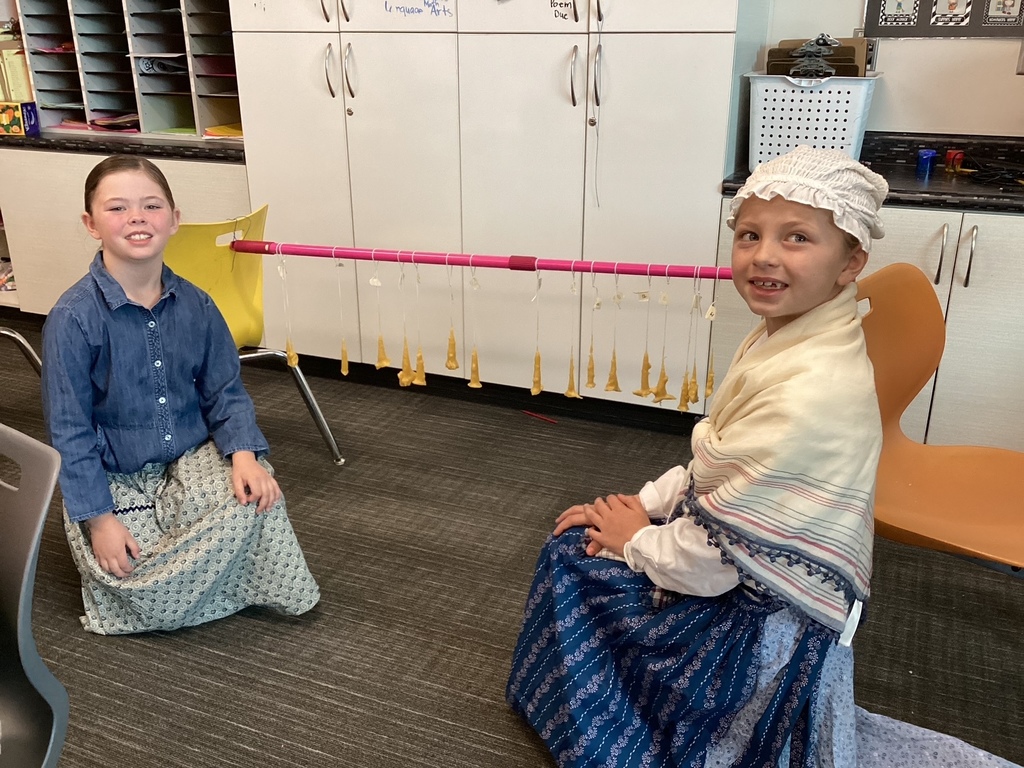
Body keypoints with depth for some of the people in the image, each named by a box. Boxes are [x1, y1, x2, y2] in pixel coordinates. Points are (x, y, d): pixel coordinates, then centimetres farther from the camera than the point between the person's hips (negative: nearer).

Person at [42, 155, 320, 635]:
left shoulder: (195, 305, -5)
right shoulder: (73, 318, -17)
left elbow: (225, 392, 0)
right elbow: (68, 430, -13)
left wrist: (243, 454, -18)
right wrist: (98, 519, -15)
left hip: (193, 461, 3)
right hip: (115, 481, -3)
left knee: (253, 495, -29)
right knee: (159, 606, -15)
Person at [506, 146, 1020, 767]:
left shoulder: (813, 392, -33)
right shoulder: (784, 338, -3)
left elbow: (714, 556, -26)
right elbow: (716, 467, 10)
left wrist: (638, 541, -8)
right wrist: (641, 504, 2)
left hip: (765, 619, -8)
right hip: (752, 571, 9)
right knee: (572, 548, 17)